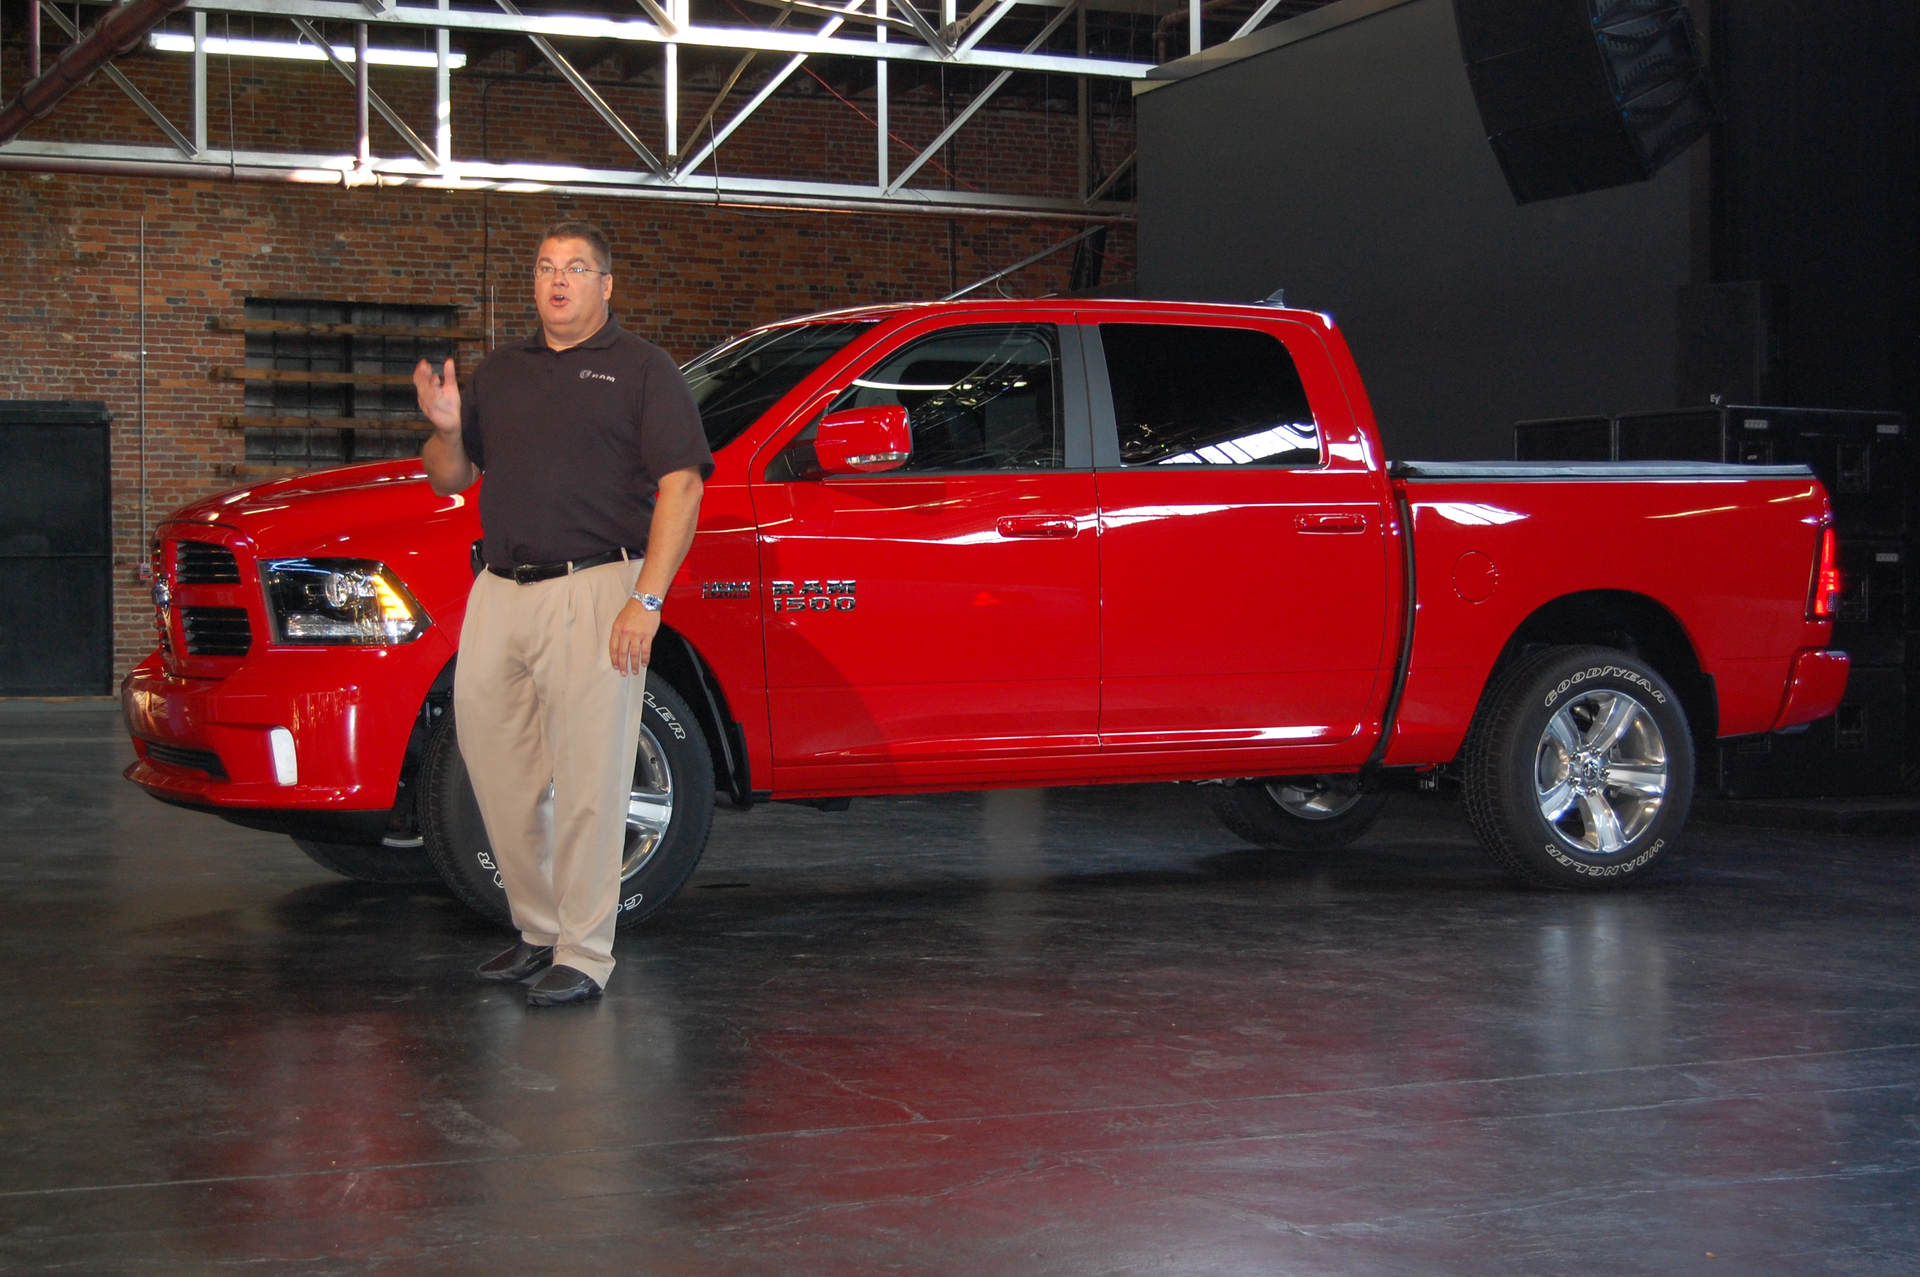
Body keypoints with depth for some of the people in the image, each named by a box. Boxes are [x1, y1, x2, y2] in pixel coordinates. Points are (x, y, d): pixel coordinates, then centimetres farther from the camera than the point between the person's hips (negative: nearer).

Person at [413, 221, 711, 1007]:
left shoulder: (640, 370, 2)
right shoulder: (499, 373, 19)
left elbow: (680, 487, -7)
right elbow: (451, 481, 19)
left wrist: (646, 599, -17)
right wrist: (445, 430, -4)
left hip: (592, 593, -6)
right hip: (498, 590, 6)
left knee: (588, 780, -5)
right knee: (496, 768, 9)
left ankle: (583, 954, 2)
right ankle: (538, 931, 23)